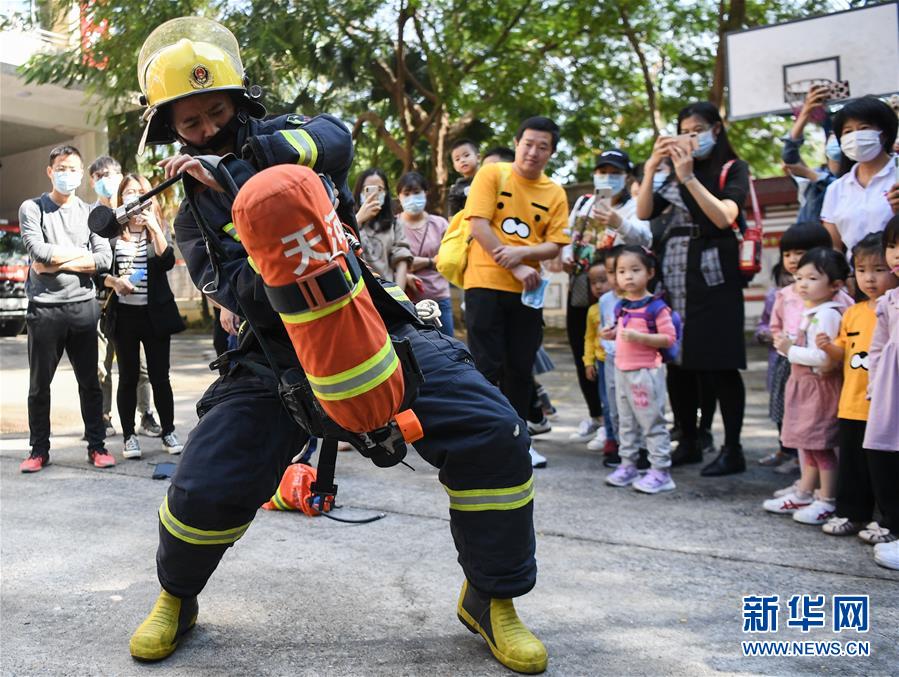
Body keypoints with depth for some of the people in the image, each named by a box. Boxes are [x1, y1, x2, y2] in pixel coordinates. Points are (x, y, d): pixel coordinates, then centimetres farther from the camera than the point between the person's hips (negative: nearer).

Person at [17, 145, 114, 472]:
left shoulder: (90, 213, 10)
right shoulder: (31, 208, 4)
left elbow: (104, 259, -3)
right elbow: (39, 252, -11)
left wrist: (58, 262, -10)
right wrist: (80, 253, -3)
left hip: (83, 305, 2)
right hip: (44, 307, -1)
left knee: (89, 382, 7)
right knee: (39, 384, 7)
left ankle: (97, 446, 14)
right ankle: (39, 450, 17)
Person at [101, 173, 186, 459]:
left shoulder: (159, 226, 6)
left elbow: (168, 262, -10)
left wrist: (153, 228, -18)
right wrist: (114, 281, -15)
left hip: (155, 313, 0)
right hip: (124, 314, 0)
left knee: (159, 376, 4)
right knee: (128, 378, 7)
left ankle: (168, 432, 16)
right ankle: (129, 436, 16)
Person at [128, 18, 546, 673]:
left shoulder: (277, 133, 6)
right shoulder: (193, 212, 4)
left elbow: (334, 138, -18)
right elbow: (240, 291, -13)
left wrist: (236, 168, -29)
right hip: (278, 355, 1)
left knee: (493, 436, -15)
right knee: (205, 488, -11)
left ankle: (492, 600, 5)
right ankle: (176, 602, 24)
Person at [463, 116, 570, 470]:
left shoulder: (555, 193, 9)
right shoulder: (492, 174, -1)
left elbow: (554, 245, 3)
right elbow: (479, 225, -10)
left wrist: (522, 252, -18)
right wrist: (515, 268, -15)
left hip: (526, 292, 4)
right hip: (486, 284, -4)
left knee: (521, 368, 9)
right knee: (488, 366, -3)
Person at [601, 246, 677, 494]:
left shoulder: (655, 306, -14)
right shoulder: (621, 306, 9)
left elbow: (669, 338, -17)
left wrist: (639, 337, -27)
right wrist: (613, 333, 4)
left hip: (646, 373, -8)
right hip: (622, 370, 8)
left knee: (652, 423, -1)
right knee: (626, 422, 16)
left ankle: (660, 471, 6)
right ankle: (627, 465, 27)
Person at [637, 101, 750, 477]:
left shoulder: (733, 169, 4)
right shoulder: (676, 174, 17)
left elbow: (724, 216, -13)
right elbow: (643, 213, 7)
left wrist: (689, 177, -16)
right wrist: (651, 169, -3)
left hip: (713, 276, -5)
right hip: (675, 275, 5)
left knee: (719, 364, -5)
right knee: (677, 361, 4)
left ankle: (732, 450, 2)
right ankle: (688, 442, 16)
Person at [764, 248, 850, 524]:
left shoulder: (827, 314, -19)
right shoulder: (810, 312, 12)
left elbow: (821, 357, -27)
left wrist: (790, 350, -17)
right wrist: (788, 344, 2)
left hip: (820, 385, -10)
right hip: (804, 384, 10)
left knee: (820, 444, -1)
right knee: (808, 442, 17)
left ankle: (827, 502, 9)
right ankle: (803, 494, 27)